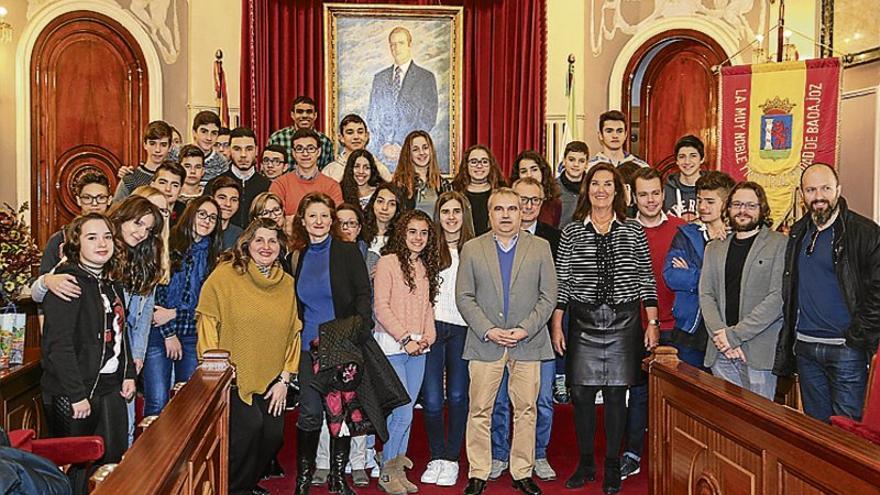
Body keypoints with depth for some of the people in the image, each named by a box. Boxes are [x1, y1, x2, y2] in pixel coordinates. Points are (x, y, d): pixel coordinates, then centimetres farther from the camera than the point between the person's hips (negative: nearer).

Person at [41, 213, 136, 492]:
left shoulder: (111, 283, 12)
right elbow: (58, 344, -20)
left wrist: (129, 374, 10)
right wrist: (77, 395, -21)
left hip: (112, 387, 8)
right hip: (75, 394, -7)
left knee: (116, 463, 11)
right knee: (78, 469, 5)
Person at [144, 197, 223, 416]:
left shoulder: (212, 255, 11)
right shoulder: (168, 244, -1)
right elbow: (155, 290, -5)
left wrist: (174, 313, -9)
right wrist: (169, 334, -6)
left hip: (193, 334, 4)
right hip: (159, 332, -3)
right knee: (157, 402, -5)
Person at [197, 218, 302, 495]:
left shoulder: (287, 283, 7)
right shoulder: (225, 275, -6)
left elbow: (294, 332, 8)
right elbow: (208, 321, -8)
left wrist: (285, 379, 3)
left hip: (271, 378, 4)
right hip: (233, 377, -4)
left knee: (273, 434, -1)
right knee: (250, 425, -19)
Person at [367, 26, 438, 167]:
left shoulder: (426, 77, 4)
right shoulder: (379, 78, 16)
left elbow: (428, 118, -3)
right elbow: (372, 116, 13)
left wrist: (402, 145, -9)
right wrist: (383, 145, -2)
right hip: (381, 153, 3)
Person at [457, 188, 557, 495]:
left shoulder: (540, 248, 7)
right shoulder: (472, 249, 7)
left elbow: (548, 296, 3)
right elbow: (464, 297, 2)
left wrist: (525, 329, -9)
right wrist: (488, 330, -9)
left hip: (528, 343, 0)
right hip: (484, 343, 0)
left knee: (525, 409, 6)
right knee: (480, 410, 3)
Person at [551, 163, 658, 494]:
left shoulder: (633, 231, 5)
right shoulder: (571, 232, 4)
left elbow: (646, 280, 6)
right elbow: (561, 282, 4)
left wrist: (652, 323, 1)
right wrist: (556, 326, 1)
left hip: (624, 322, 0)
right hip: (583, 322, 0)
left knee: (616, 394, 5)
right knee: (581, 394, 3)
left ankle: (612, 466, 20)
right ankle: (585, 464, 20)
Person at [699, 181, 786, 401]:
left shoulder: (780, 245, 0)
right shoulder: (714, 249, 16)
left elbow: (778, 298, -10)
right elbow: (706, 295, 9)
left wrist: (734, 335, -13)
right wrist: (720, 334, -9)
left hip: (759, 352, -4)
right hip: (721, 353, 4)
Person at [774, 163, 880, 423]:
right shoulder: (798, 233, 12)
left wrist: (858, 336, -13)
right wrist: (788, 341, 10)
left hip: (845, 350, -5)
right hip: (805, 347, 5)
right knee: (816, 426, 14)